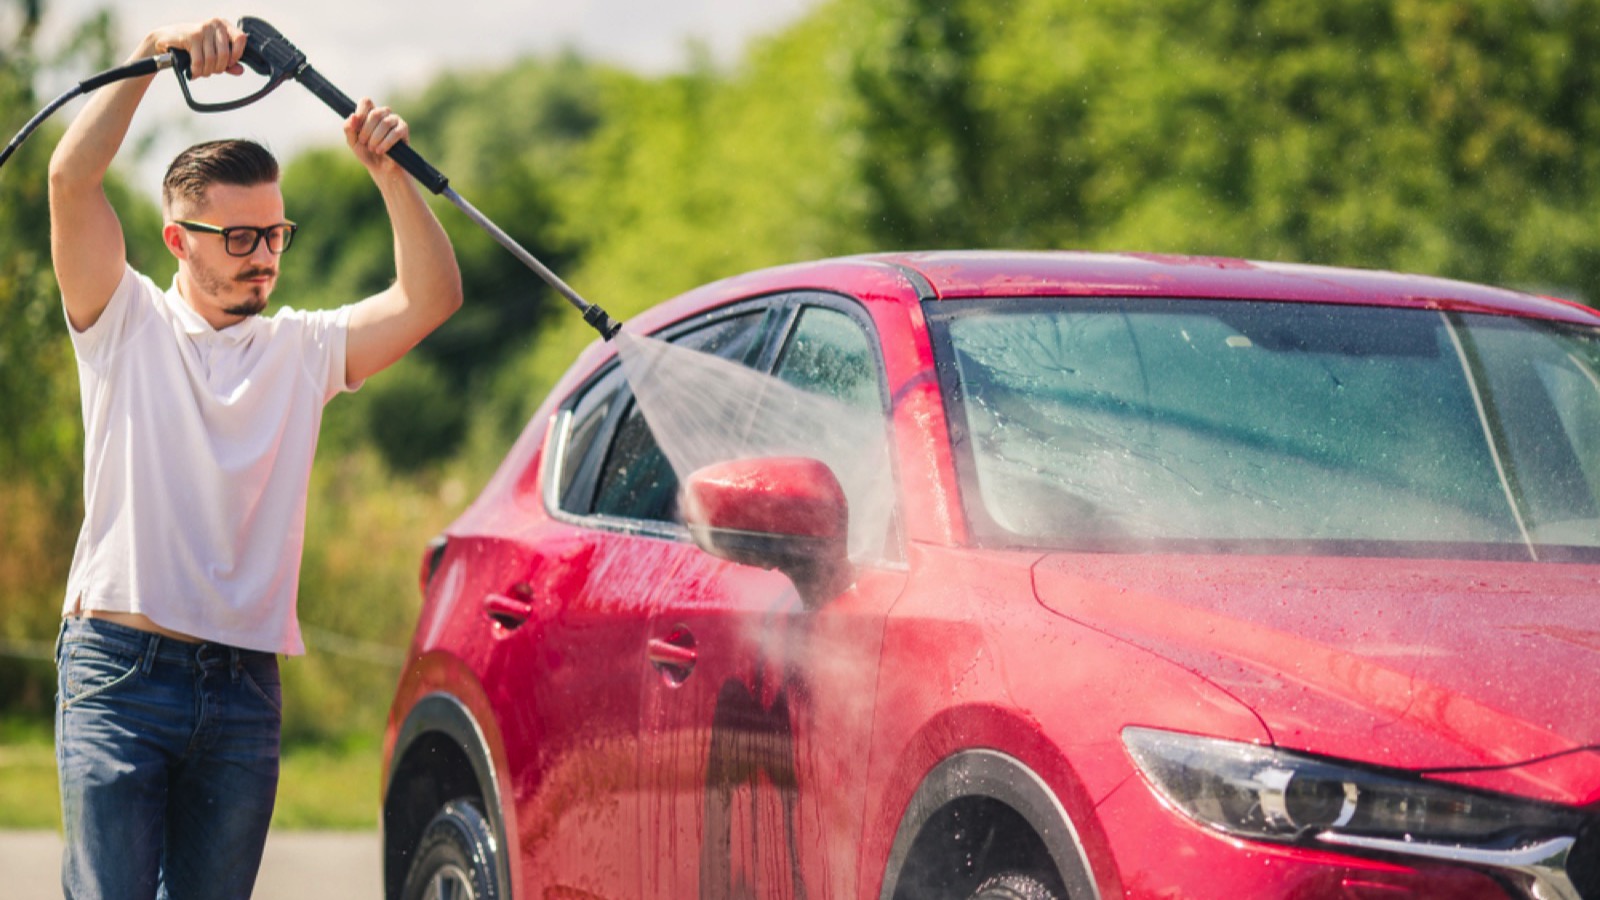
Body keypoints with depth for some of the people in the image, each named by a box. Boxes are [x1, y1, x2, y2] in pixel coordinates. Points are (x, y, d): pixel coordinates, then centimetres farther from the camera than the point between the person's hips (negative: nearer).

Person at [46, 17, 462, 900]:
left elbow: (430, 296, 3)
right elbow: (72, 179, -8)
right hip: (122, 669, -3)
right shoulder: (126, 324, 5)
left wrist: (388, 171, -9)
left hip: (246, 689, 4)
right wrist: (154, 53, -15)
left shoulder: (302, 349, 14)